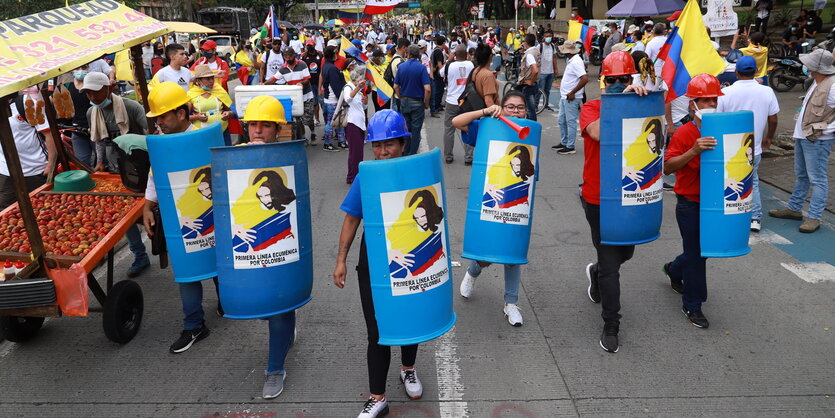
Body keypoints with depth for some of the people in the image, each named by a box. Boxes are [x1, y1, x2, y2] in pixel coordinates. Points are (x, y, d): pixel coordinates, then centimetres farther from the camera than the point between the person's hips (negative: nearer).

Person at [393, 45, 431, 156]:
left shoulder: (401, 66, 1)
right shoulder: (421, 67, -12)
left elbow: (396, 86, 3)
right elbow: (427, 89, -19)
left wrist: (401, 99, 15)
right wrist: (426, 104, -5)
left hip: (404, 102, 4)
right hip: (417, 103, -4)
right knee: (415, 130, 4)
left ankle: (405, 155, 22)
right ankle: (412, 155, 8)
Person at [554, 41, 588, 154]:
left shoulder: (576, 62, -19)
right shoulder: (570, 60, 11)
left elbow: (585, 79, -28)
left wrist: (572, 93, -22)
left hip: (571, 98, -10)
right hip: (564, 96, 10)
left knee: (570, 122, -3)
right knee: (562, 120, 17)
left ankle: (570, 147, 4)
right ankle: (564, 143, 29)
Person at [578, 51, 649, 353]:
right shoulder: (591, 109, -8)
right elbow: (598, 132, -30)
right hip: (599, 199, -5)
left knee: (625, 252, 22)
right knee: (611, 263, -1)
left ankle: (596, 273, 56)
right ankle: (610, 326, 14)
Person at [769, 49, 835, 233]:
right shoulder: (817, 83, 11)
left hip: (817, 140, -10)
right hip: (803, 135, 10)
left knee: (817, 179, -3)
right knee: (801, 175, 19)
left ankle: (814, 217, 1)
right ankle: (794, 208, 31)